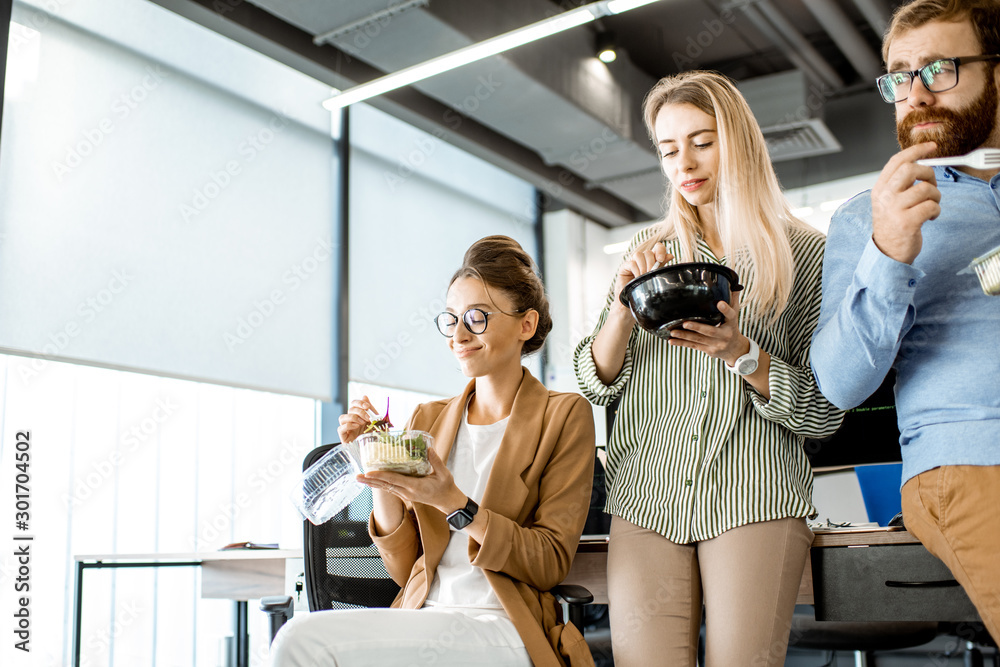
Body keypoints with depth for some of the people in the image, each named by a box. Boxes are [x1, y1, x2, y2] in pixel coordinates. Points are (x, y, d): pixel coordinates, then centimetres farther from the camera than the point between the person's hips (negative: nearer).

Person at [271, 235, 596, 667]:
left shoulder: (564, 416, 1)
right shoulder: (428, 419, 14)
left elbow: (551, 563, -5)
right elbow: (405, 568, 11)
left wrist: (454, 505, -17)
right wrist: (380, 476, -6)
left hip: (503, 630, -4)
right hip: (423, 622, 5)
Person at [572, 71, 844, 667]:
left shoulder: (805, 253, 6)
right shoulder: (650, 250, 15)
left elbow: (825, 413, 2)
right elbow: (596, 385, 11)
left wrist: (741, 353, -14)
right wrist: (623, 307, -7)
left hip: (754, 495, -2)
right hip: (647, 494, 3)